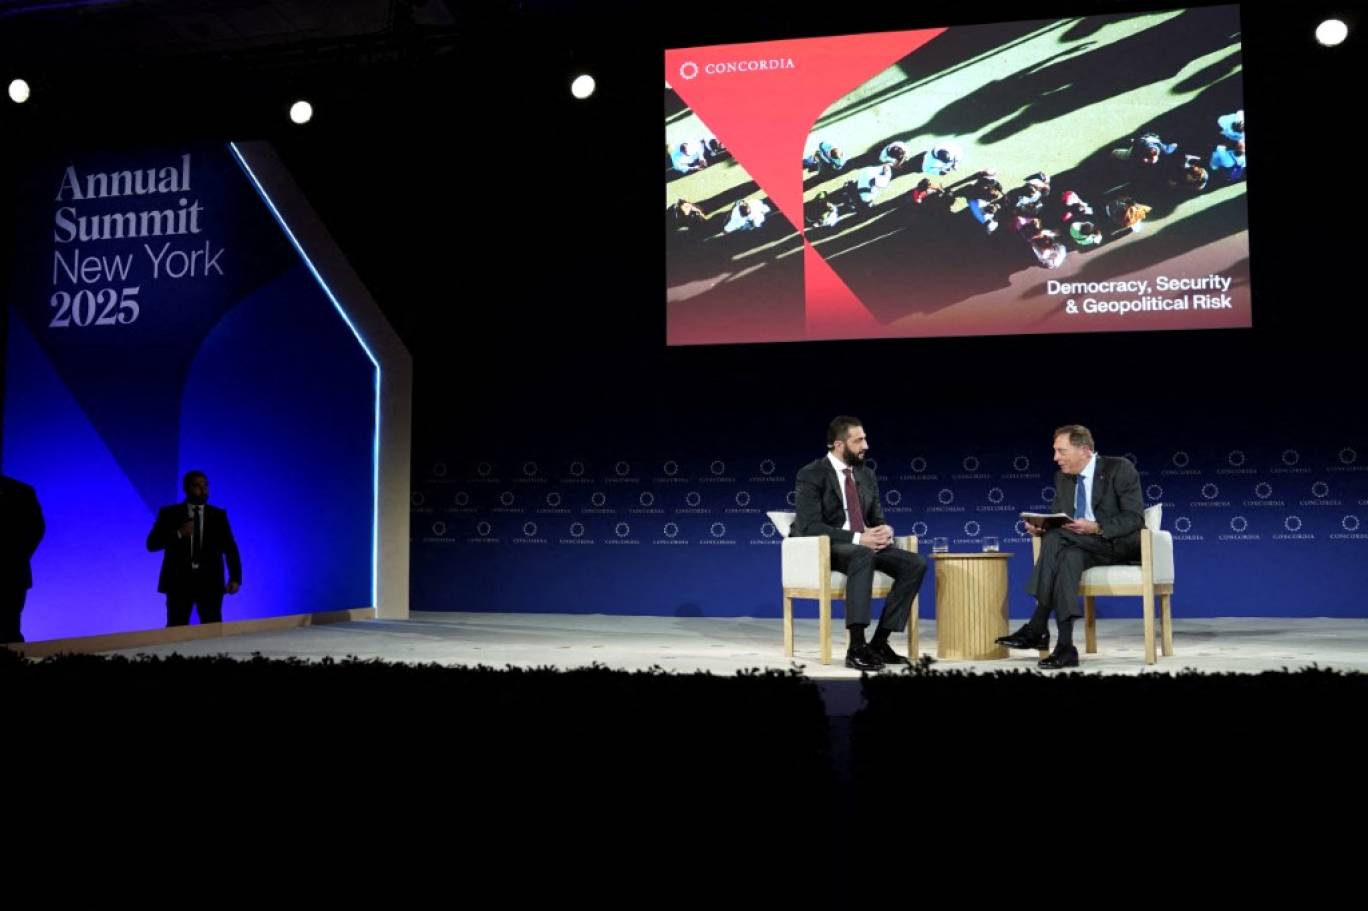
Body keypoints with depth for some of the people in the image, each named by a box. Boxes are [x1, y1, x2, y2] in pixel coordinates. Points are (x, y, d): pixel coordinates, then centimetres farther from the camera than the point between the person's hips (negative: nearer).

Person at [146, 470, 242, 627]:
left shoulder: (218, 515, 9)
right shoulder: (169, 513, 6)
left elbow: (230, 548, 6)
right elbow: (152, 543, -1)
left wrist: (235, 578, -6)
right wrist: (179, 534, -16)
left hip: (210, 581, 1)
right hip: (179, 581, -1)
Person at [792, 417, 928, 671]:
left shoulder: (866, 474, 12)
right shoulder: (812, 475, -10)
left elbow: (877, 518, 15)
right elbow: (811, 527, -20)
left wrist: (884, 530, -12)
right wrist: (857, 538, -27)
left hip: (864, 545, 7)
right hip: (823, 549, -7)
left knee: (916, 563, -16)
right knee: (862, 555, -40)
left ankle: (880, 641, -13)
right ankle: (856, 647, -40)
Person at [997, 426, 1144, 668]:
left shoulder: (1120, 469, -8)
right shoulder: (1062, 477, 11)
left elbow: (1135, 517, -15)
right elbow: (1056, 520, 11)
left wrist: (1096, 528, -29)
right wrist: (1039, 527, -14)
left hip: (1120, 545, -5)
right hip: (1083, 546, 5)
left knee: (1056, 539, -30)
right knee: (1068, 557, -33)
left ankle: (1038, 628, -31)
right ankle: (1065, 647, -39)